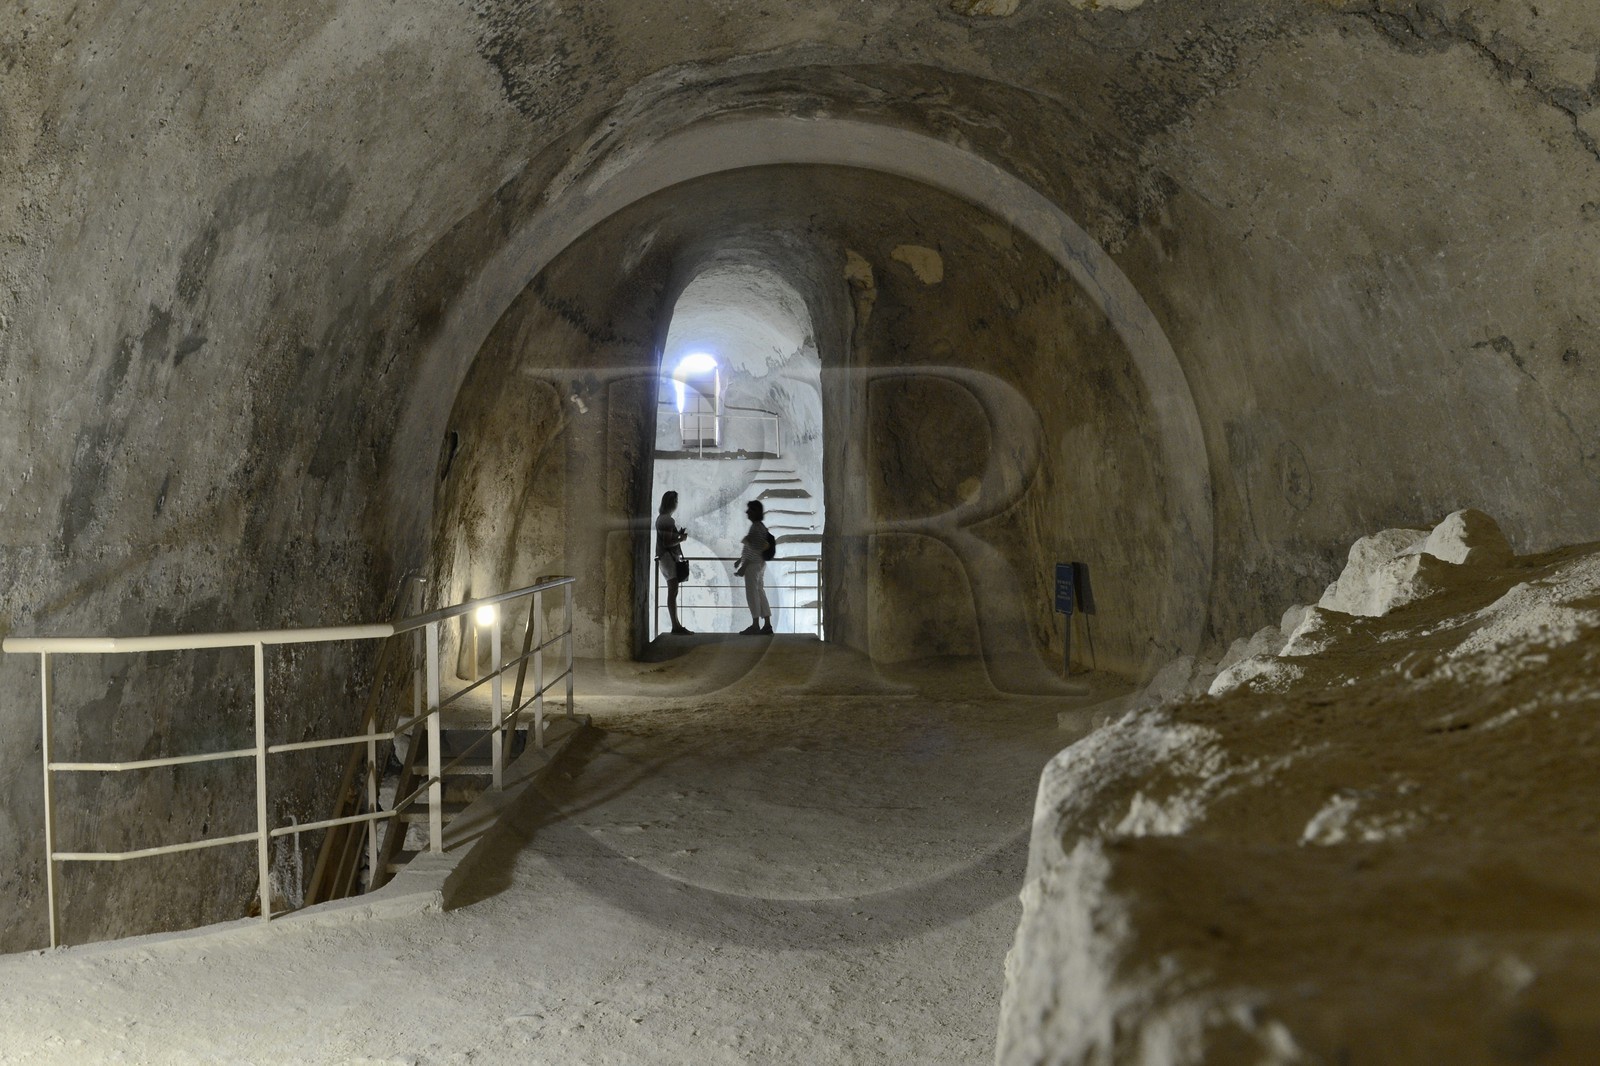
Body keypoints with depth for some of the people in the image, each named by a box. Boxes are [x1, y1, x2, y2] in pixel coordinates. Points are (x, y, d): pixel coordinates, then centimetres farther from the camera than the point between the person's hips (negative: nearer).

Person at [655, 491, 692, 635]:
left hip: (666, 557, 11)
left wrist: (679, 534, 10)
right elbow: (667, 543, -20)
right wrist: (681, 539, -8)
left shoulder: (662, 518, 17)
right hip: (669, 557, -11)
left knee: (672, 592, 10)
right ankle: (676, 626, -13)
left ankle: (676, 624, 12)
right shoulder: (667, 520, -15)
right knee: (673, 592, -11)